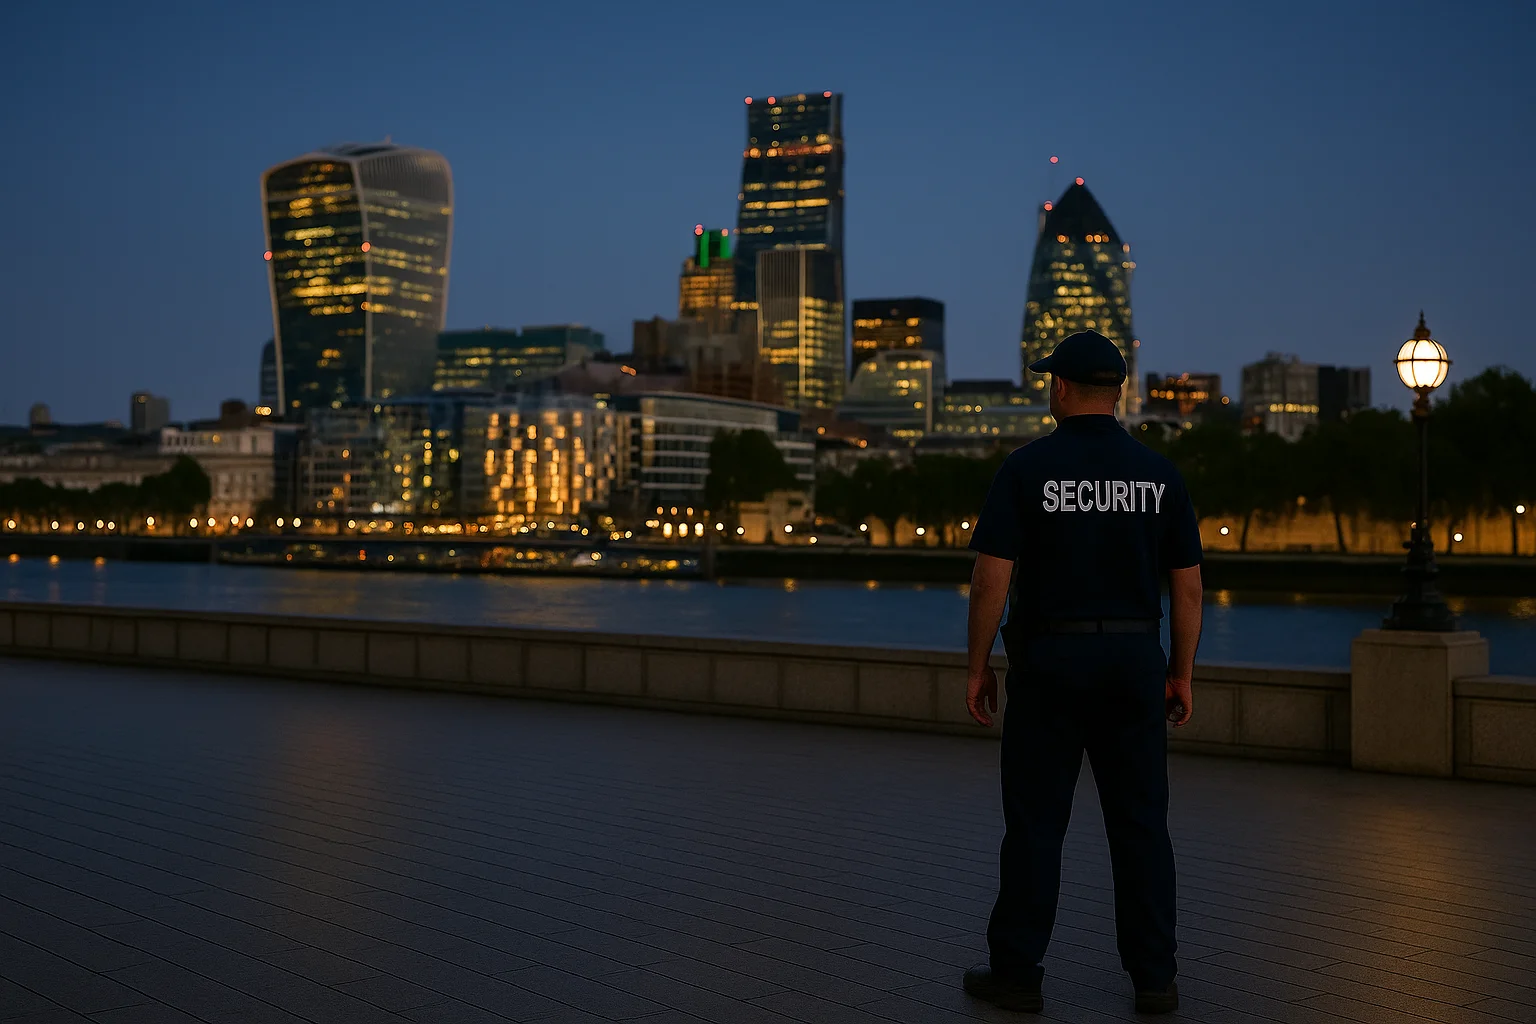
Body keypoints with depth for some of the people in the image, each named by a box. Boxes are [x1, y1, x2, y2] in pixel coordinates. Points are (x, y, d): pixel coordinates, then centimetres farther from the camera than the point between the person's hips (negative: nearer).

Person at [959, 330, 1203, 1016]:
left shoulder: (1027, 468, -7)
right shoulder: (1157, 474, 3)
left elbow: (992, 578, -11)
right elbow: (1187, 586, 3)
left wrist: (978, 667, -1)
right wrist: (1181, 674, 11)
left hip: (1049, 659, -3)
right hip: (1135, 662, 3)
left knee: (1035, 822, 4)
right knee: (1141, 823, 8)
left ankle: (1016, 973, 11)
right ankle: (1154, 978, 12)